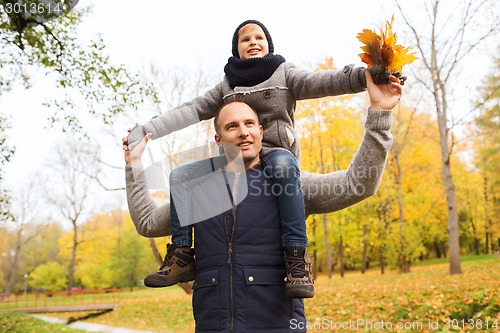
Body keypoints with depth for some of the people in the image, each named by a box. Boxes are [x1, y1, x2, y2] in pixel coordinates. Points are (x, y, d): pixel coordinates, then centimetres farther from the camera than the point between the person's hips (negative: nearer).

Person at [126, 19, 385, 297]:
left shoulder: (284, 73, 7)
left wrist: (362, 76, -30)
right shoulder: (228, 85, 16)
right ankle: (182, 256, -12)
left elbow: (318, 82, -11)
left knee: (283, 164, -39)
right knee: (181, 176, -13)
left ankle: (297, 256, -40)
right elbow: (191, 111, 9)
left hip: (277, 152, -4)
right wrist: (144, 131, 1)